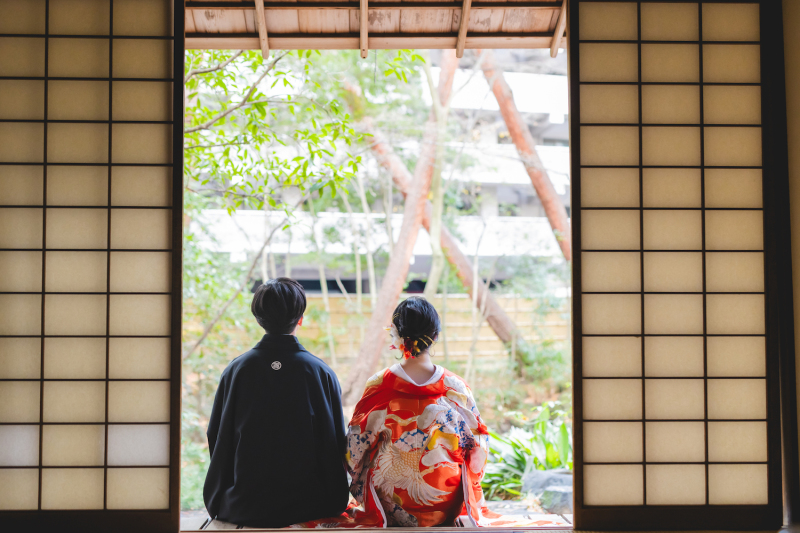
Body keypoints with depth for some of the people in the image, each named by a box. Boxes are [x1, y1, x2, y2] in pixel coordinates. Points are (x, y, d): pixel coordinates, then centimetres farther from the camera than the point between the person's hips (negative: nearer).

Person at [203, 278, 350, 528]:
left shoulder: (236, 370, -7)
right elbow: (336, 445, -3)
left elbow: (216, 439, 1)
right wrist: (333, 502, 11)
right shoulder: (322, 373, -8)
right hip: (308, 506, -1)